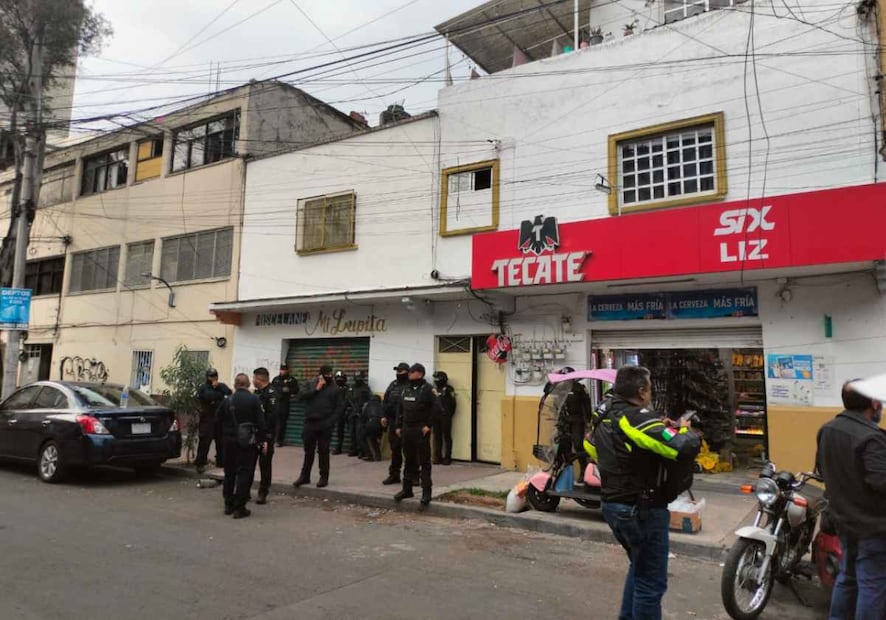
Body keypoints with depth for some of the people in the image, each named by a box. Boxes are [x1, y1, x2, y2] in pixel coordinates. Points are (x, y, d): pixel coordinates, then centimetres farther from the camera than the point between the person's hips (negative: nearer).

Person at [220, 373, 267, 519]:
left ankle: (228, 505, 25)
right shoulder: (254, 400, -9)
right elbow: (260, 422, -11)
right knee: (245, 473, 0)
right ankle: (239, 508, -3)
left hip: (229, 441, 4)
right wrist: (263, 440, -6)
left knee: (229, 473, 16)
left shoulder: (227, 401, 3)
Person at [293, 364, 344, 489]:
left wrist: (331, 420, -13)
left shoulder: (335, 388, -1)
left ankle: (324, 477, 14)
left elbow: (340, 407, -3)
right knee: (308, 451, 9)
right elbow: (301, 396, -7)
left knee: (323, 451, 5)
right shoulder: (311, 384, 6)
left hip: (325, 425, -2)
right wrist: (316, 389, -13)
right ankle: (305, 476, 20)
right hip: (310, 422, 2)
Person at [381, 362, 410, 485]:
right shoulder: (393, 385, 13)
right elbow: (386, 401, 18)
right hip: (393, 422, 6)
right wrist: (384, 416, 12)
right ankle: (394, 475, 22)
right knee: (395, 449, 13)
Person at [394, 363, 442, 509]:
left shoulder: (427, 389, -9)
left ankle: (426, 493, 3)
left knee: (424, 462, -2)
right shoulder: (407, 389, 13)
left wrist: (429, 425, -15)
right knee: (409, 461, 15)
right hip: (406, 430, 7)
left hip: (421, 430, -7)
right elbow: (401, 409, 18)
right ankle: (407, 489, 25)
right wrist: (398, 426, 12)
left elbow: (437, 407, -16)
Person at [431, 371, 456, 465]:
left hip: (445, 417, -6)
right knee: (437, 437, 8)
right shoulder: (434, 389, 11)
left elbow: (452, 403, -7)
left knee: (447, 437, 0)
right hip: (436, 416, 6)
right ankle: (438, 457, 15)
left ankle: (447, 457, 5)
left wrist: (450, 414, -4)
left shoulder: (448, 389, -7)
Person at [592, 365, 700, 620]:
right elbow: (687, 448, -30)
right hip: (642, 510, -9)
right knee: (651, 582, 5)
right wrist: (684, 430, -7)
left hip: (613, 505, 9)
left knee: (639, 569, 28)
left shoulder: (605, 419, 4)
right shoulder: (640, 418, -22)